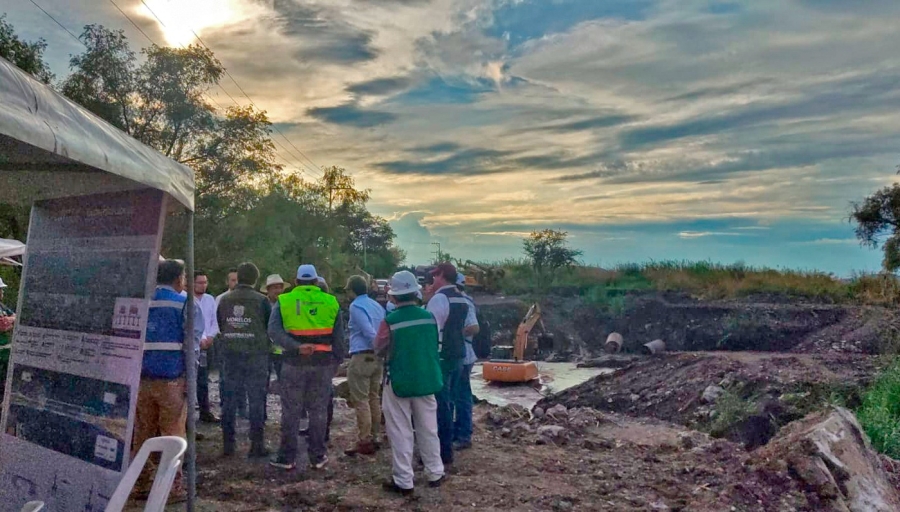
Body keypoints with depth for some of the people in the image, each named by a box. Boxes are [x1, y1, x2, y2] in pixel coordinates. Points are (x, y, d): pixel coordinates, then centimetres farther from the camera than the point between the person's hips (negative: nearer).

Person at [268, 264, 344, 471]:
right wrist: (334, 362, 10)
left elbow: (273, 330, -14)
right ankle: (317, 456, 17)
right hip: (323, 364, 1)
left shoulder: (284, 301, 2)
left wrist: (296, 347, -23)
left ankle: (287, 457, 16)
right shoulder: (330, 302, 5)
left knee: (291, 411, 9)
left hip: (294, 363, -1)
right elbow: (339, 338, 4)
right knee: (318, 410, 10)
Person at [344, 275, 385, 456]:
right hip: (377, 358, 8)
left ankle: (365, 442, -2)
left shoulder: (356, 306, -9)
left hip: (361, 358, -8)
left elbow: (369, 332, -17)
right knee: (374, 399, 14)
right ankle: (373, 438, 21)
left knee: (361, 401, -3)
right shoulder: (378, 306, 13)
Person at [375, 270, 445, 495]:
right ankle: (435, 473, 25)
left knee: (400, 433, 6)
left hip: (398, 382, -4)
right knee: (428, 429, 16)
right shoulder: (429, 317, -5)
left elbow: (379, 350, -4)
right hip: (426, 380, 4)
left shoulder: (390, 321, -17)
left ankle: (403, 481, 11)